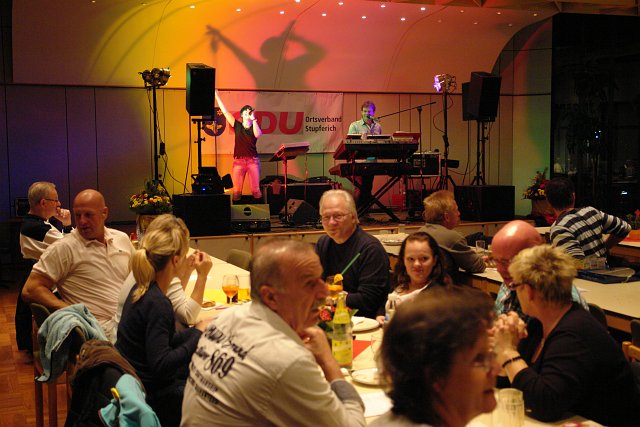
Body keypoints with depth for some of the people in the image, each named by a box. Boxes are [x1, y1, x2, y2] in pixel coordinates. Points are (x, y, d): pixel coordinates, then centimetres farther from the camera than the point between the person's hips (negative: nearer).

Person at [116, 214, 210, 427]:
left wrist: (199, 329, 1)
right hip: (149, 398, -9)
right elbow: (161, 365, -28)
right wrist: (198, 333, -22)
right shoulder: (157, 304, -26)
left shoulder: (144, 288, 3)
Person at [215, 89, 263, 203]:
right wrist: (216, 96, 7)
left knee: (256, 189, -5)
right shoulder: (237, 125, 12)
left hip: (253, 160, -1)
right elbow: (224, 111, 10)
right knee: (236, 190, -5)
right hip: (238, 160, 1)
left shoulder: (255, 127, 11)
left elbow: (257, 135, -13)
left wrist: (253, 119, -8)